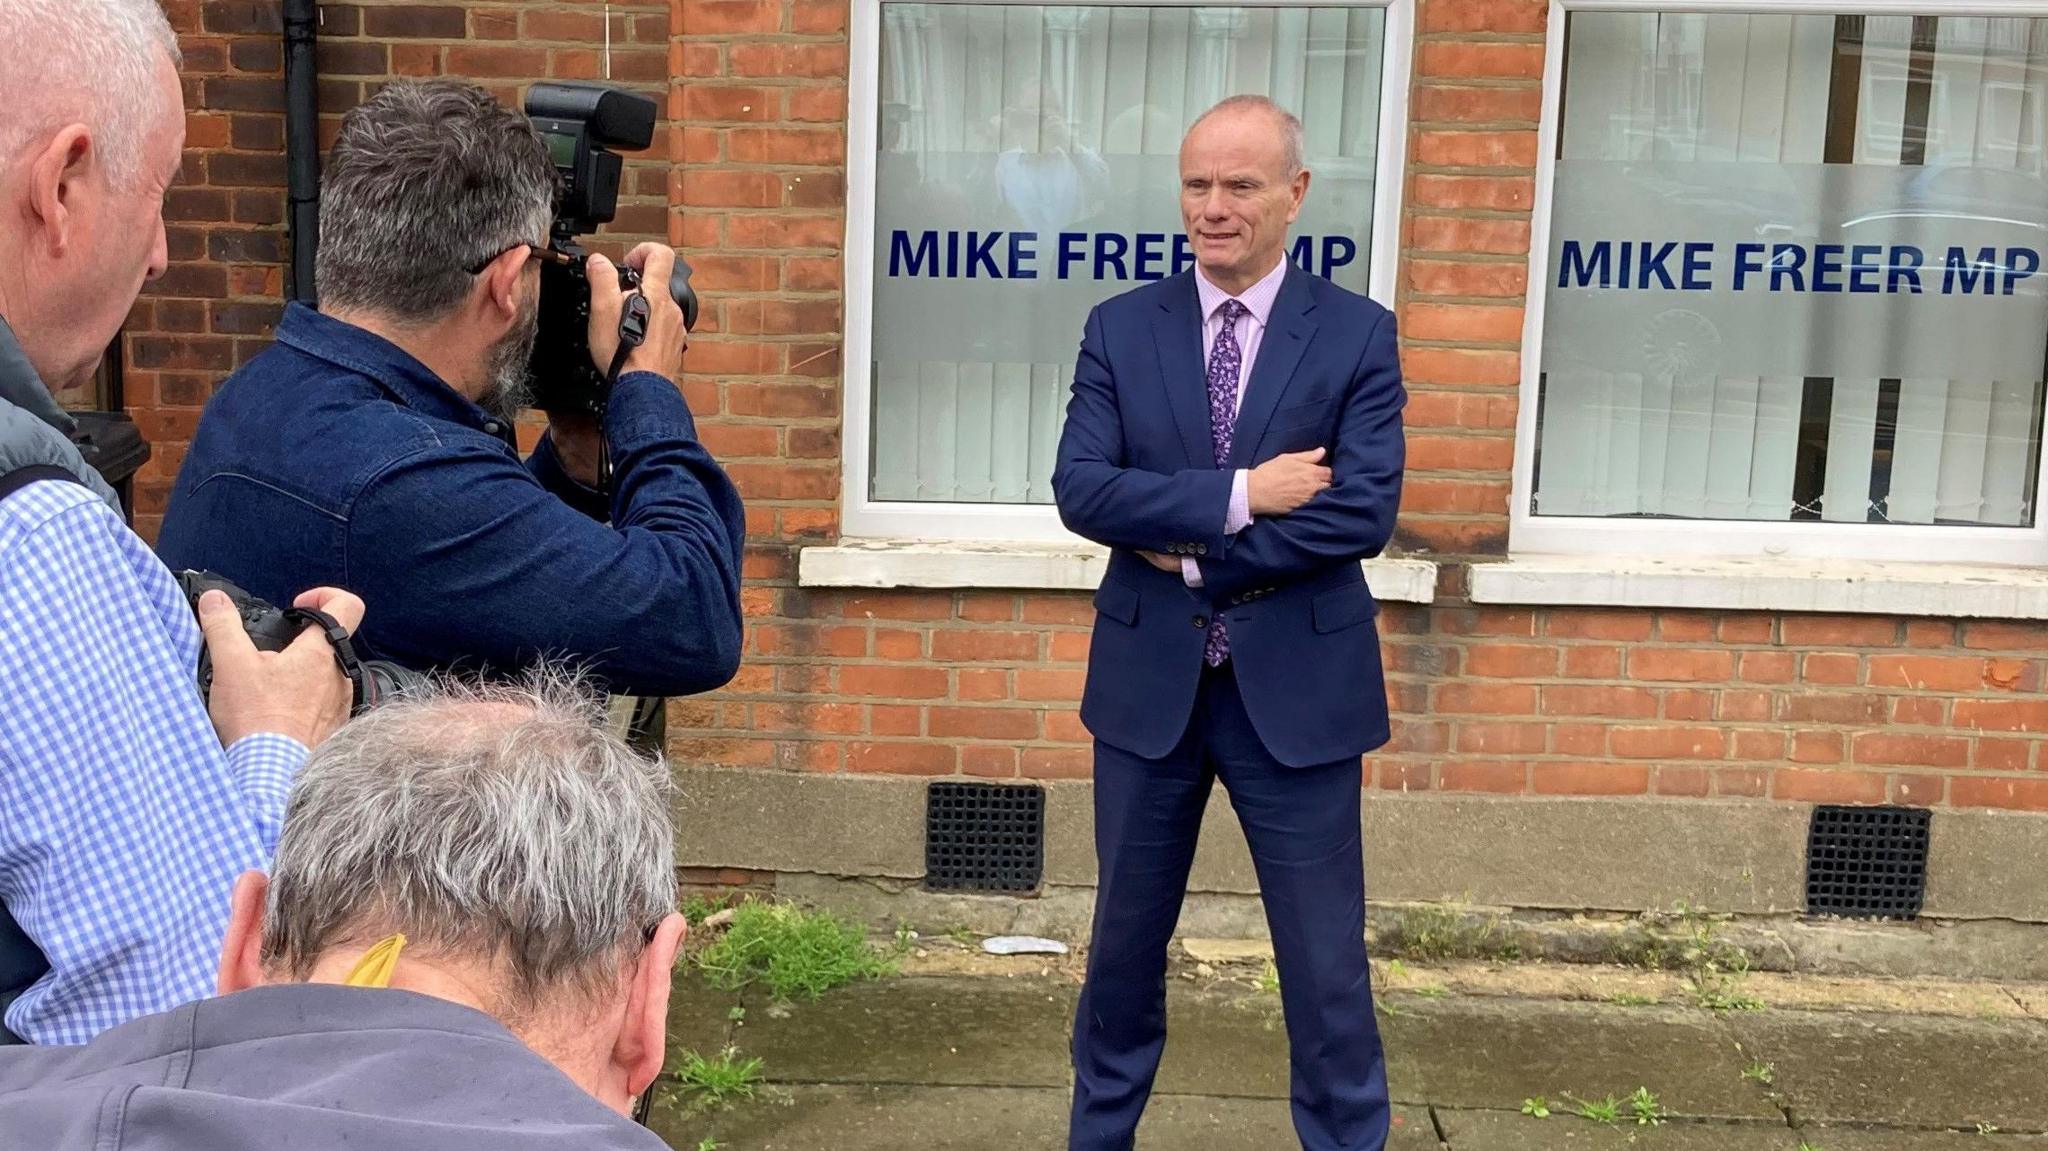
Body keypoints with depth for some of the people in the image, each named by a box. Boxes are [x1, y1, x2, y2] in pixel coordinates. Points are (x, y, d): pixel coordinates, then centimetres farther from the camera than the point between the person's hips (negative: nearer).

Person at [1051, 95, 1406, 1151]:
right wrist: (1237, 495, -20)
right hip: (1148, 684, 2)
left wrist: (1191, 554, -14)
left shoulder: (1358, 334, -3)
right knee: (1126, 936, 18)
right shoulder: (1121, 330, 1)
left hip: (1295, 689, -2)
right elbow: (1080, 490, -11)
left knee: (1326, 959, 8)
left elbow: (1363, 513, -15)